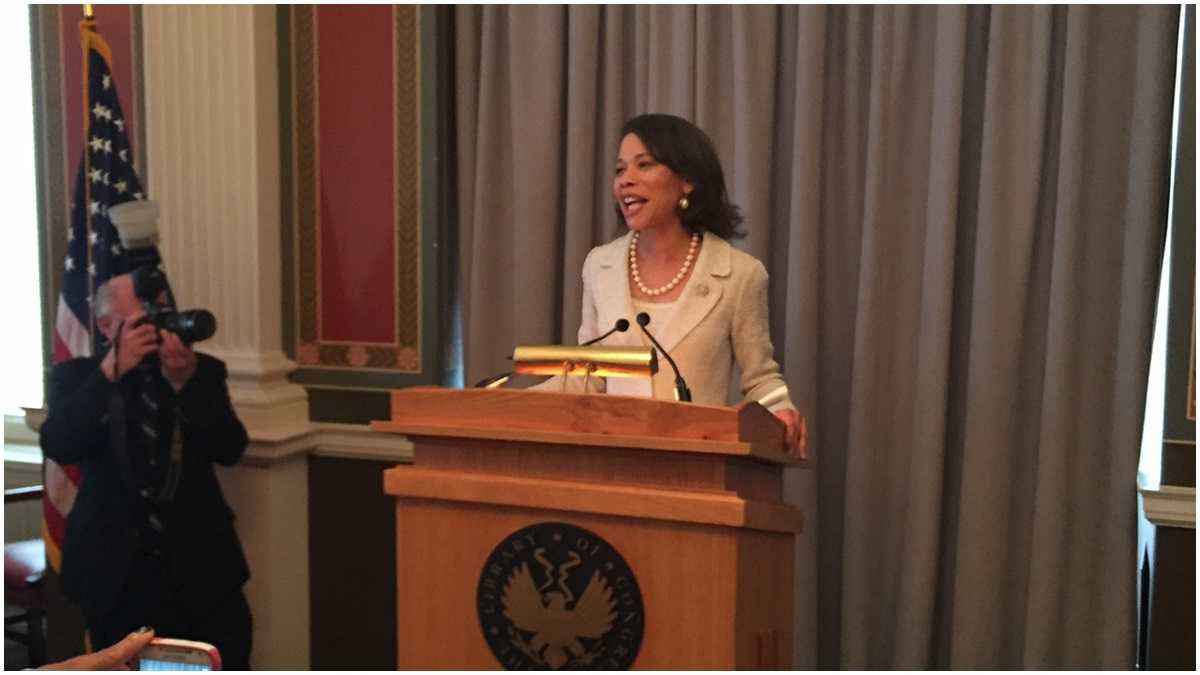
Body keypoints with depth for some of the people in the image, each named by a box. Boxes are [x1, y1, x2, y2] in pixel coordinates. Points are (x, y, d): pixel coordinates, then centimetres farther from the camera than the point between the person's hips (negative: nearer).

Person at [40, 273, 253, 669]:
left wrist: (185, 382, -19)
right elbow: (58, 447, -15)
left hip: (199, 562, 1)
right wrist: (111, 371, -23)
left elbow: (230, 449, -7)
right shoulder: (76, 376, 2)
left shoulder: (203, 370, 5)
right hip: (114, 568, 0)